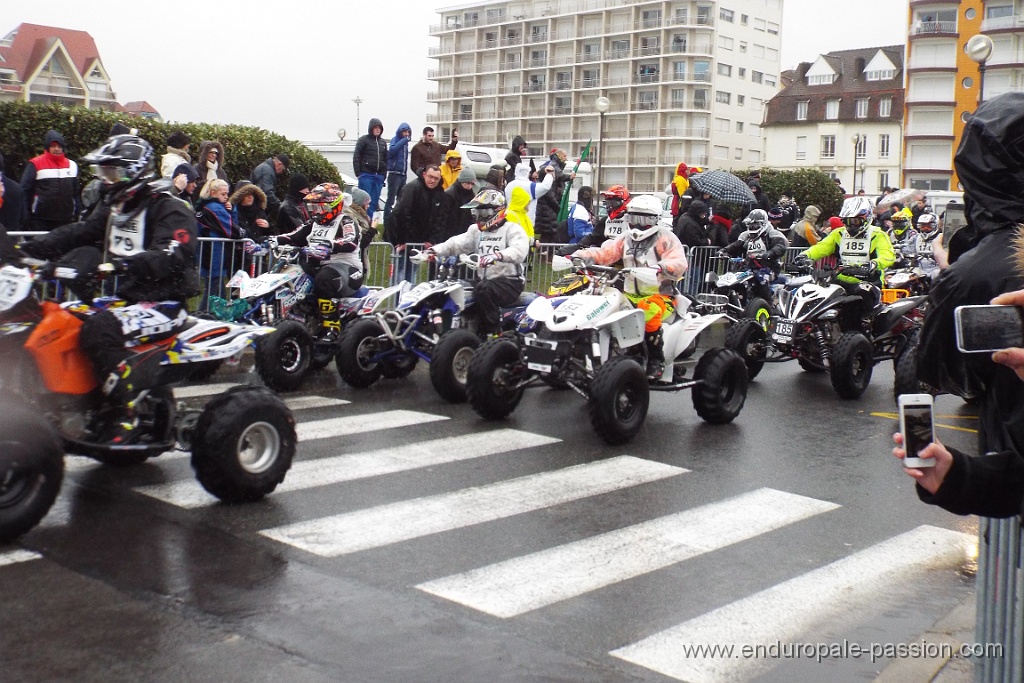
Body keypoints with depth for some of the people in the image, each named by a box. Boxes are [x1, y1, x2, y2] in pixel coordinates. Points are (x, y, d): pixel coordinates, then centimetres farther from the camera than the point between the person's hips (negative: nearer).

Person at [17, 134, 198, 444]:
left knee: (100, 328, -33)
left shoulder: (170, 209, -10)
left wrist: (123, 265, -43)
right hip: (126, 298, 9)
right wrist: (28, 249, -1)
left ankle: (128, 416, -30)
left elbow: (170, 256, -27)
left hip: (165, 303, -9)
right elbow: (76, 234, 12)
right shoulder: (117, 209, 18)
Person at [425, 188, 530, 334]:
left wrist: (498, 255, -46)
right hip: (486, 280, 8)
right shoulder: (476, 230, 17)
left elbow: (520, 250, -27)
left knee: (483, 290, -36)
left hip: (510, 282, -8)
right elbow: (456, 243, 3)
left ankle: (494, 333, -26)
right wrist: (435, 250, -16)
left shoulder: (512, 229, -6)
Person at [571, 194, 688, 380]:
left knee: (649, 314, -37)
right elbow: (605, 252, 6)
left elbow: (679, 264, -18)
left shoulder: (665, 238, -4)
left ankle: (656, 360, -20)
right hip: (630, 295, 7)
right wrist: (582, 255, -12)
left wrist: (661, 267, -40)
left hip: (660, 295, -6)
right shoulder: (627, 239, 16)